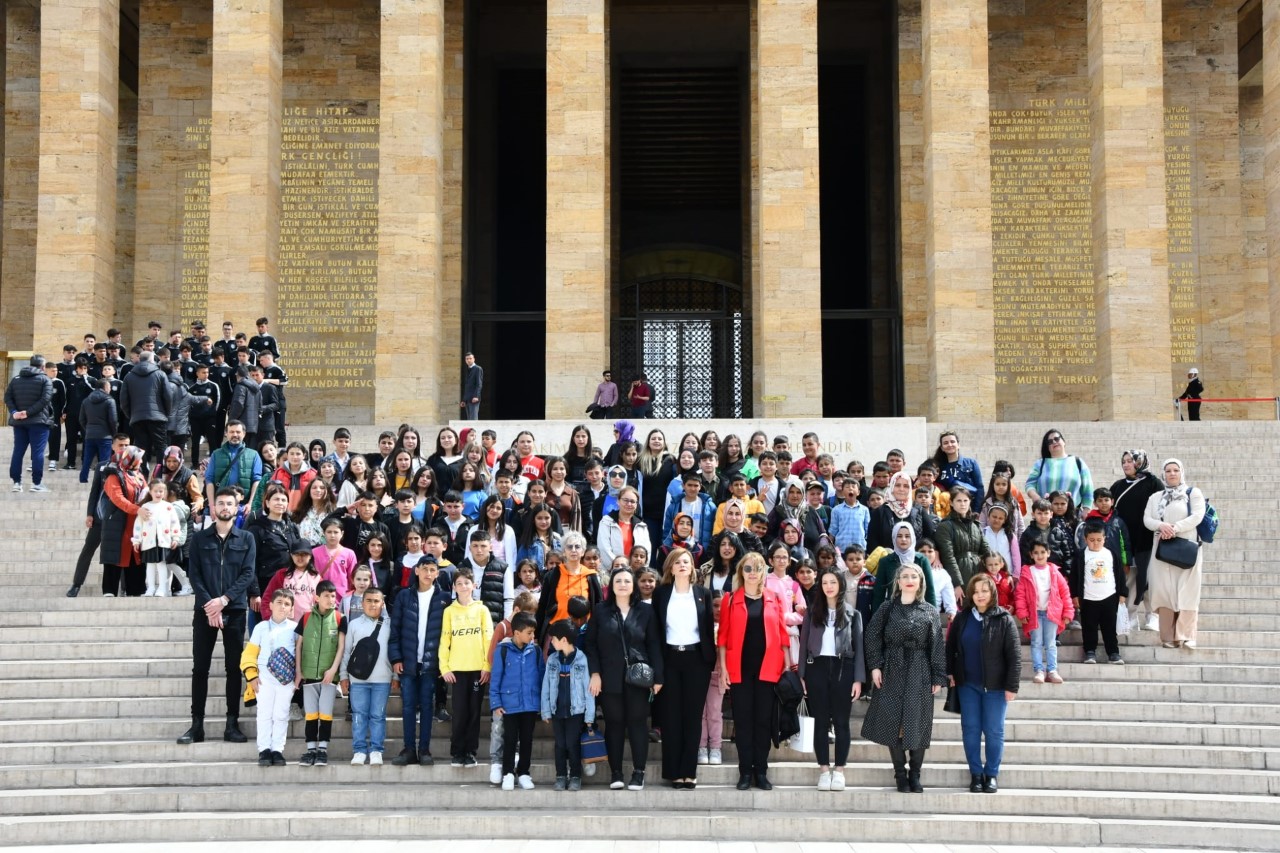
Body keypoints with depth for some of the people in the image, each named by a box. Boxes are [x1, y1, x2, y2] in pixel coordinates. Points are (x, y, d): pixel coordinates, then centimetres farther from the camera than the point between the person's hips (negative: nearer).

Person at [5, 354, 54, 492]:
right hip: (38, 421, -5)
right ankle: (37, 483, -6)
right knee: (37, 452, -4)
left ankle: (16, 482, 9)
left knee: (18, 451, 9)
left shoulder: (15, 379, 14)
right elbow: (45, 399, -15)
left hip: (19, 421, 5)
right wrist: (29, 412, -15)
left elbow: (7, 397, 4)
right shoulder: (45, 380, -2)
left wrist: (14, 412, -6)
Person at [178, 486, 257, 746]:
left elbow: (248, 574, -2)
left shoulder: (246, 539, 7)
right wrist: (208, 605, -12)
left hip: (235, 610, 0)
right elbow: (194, 575, 1)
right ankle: (197, 724, 2)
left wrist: (223, 600, -13)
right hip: (205, 610, 0)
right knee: (200, 668, -1)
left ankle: (232, 724, 5)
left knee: (234, 667, 1)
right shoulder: (199, 539, 8)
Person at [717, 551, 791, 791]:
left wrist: (787, 666, 4)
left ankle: (761, 771, 11)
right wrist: (723, 667, -5)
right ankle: (745, 771, 8)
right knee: (743, 720, 2)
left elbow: (782, 634, 8)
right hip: (740, 669, -1)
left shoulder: (773, 599, 7)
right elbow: (723, 636, 2)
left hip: (767, 668, 1)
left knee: (764, 719, 4)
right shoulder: (730, 599, 3)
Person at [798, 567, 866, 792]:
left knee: (841, 722, 1)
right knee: (820, 722, 3)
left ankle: (839, 770, 6)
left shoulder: (852, 614, 5)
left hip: (842, 669, -1)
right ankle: (824, 770, 7)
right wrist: (802, 675, 0)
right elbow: (804, 644, 7)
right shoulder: (812, 612, 8)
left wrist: (858, 679, -4)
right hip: (817, 668, 1)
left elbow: (859, 647, 3)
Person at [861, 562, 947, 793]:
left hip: (920, 674, 0)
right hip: (892, 672, 0)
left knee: (918, 724, -1)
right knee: (894, 723, -1)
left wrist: (938, 677, -1)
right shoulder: (887, 609, 6)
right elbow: (873, 637, 2)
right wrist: (875, 666, -8)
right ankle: (900, 775, 8)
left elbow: (936, 646, 4)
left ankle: (915, 775, 8)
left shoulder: (930, 612, 7)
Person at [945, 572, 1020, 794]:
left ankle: (991, 774, 15)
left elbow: (1014, 656, -9)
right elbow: (950, 647, 12)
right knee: (970, 730, 5)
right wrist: (949, 672, 3)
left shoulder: (1004, 620, -8)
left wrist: (1012, 686, -12)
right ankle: (976, 773, 15)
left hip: (995, 685, -3)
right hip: (968, 684, 3)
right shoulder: (962, 618, 3)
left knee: (994, 731, 3)